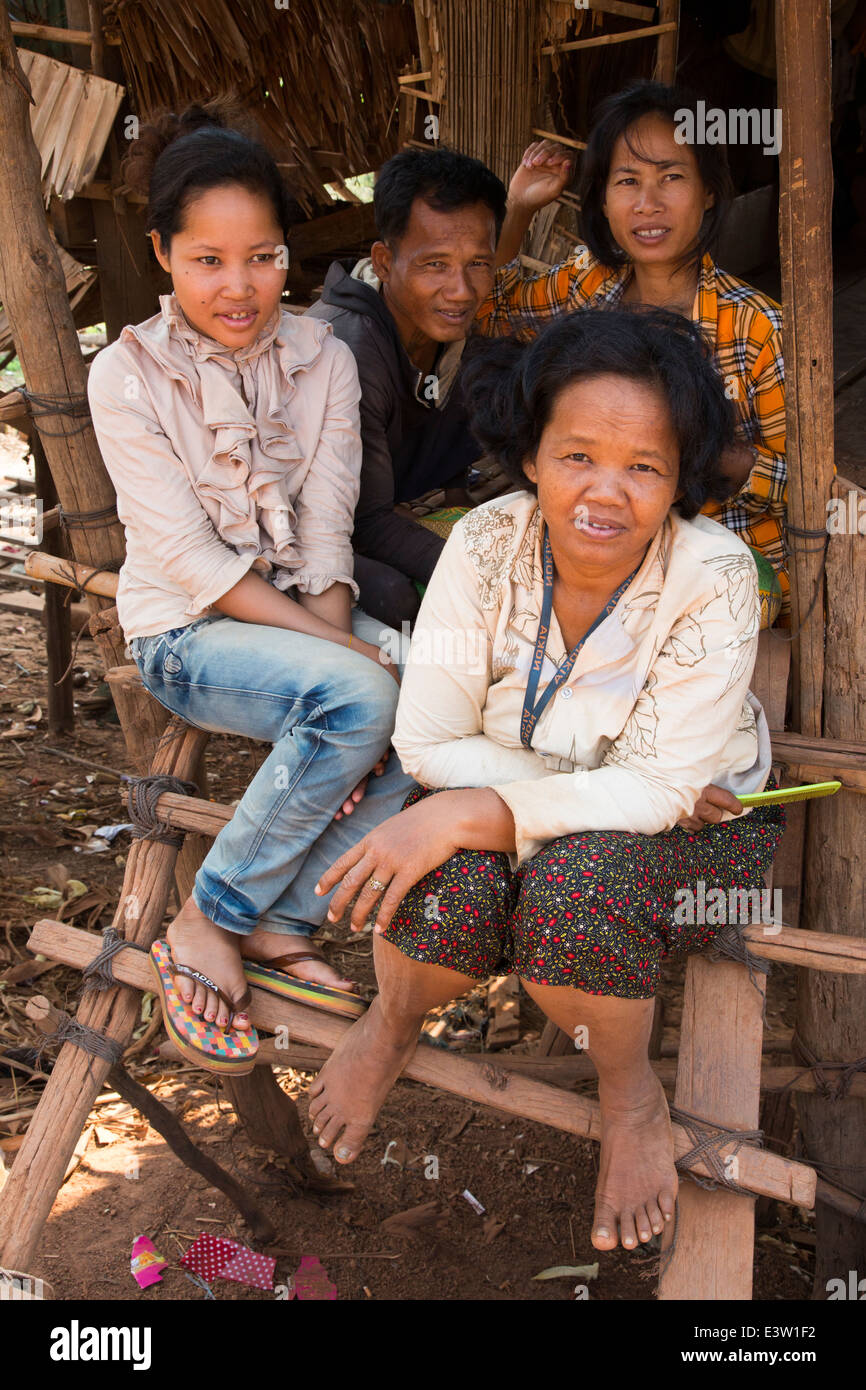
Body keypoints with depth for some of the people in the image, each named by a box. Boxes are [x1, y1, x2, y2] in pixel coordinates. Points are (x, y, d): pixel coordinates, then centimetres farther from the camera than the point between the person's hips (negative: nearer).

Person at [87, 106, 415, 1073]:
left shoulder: (323, 358, 2)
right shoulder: (128, 374, -10)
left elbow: (325, 531, -3)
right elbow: (190, 558, -16)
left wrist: (336, 634, -21)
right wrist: (344, 659, -23)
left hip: (304, 620, 5)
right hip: (188, 632, -4)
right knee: (361, 698, -32)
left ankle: (280, 927, -8)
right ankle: (205, 928, -12)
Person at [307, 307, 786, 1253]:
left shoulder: (713, 578, -24)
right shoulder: (487, 544, -17)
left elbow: (660, 788, -26)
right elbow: (429, 741, -17)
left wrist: (461, 812, -34)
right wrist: (610, 790, -26)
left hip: (691, 825, -1)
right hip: (513, 796, 2)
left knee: (578, 882, -34)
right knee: (447, 887, -30)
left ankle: (631, 1097, -2)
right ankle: (394, 1017, 6)